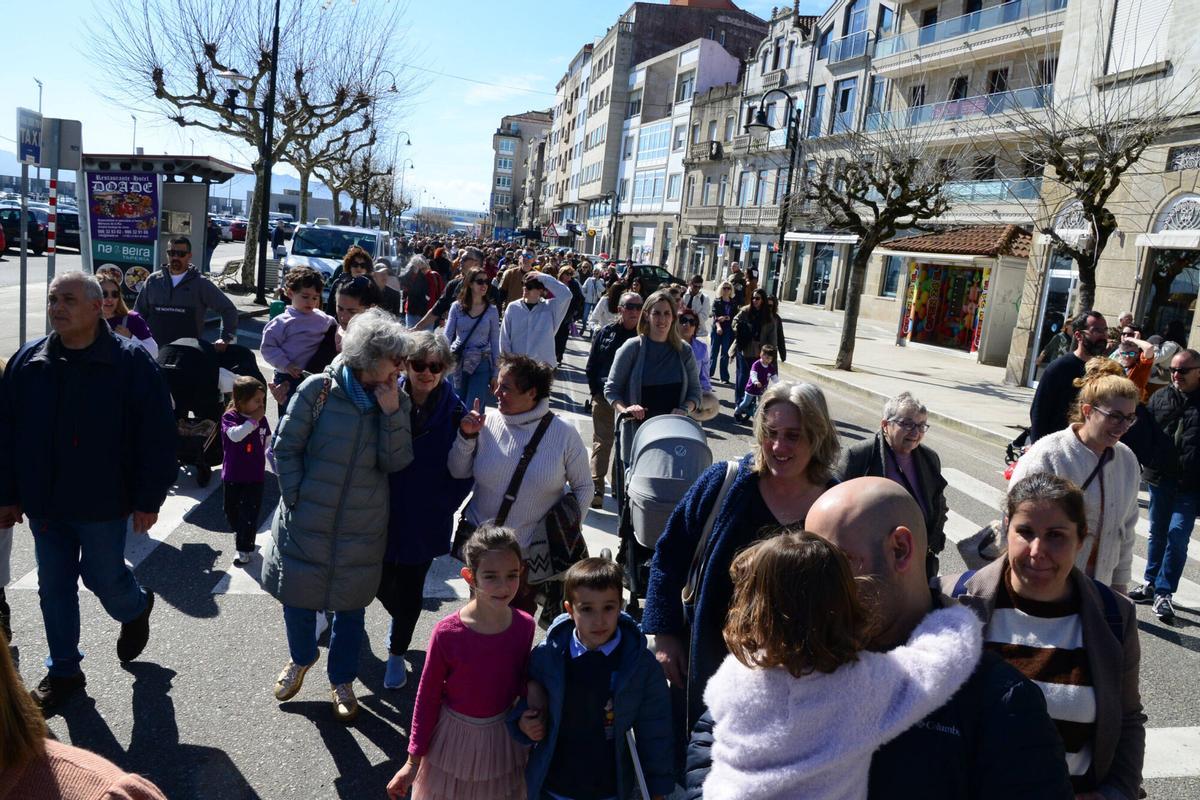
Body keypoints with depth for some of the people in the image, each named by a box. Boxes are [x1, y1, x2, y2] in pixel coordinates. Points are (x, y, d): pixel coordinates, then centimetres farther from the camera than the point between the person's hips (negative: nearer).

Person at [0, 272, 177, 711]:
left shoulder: (132, 362, -12)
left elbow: (157, 436, -12)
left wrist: (148, 499, -12)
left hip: (103, 504, -4)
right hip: (44, 504, 4)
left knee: (103, 578, 8)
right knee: (54, 588, 13)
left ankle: (136, 610, 42)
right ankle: (63, 670, 29)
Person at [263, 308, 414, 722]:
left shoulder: (396, 402, -4)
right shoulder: (319, 390, -14)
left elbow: (396, 462, -12)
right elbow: (286, 447, -7)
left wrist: (391, 411, -22)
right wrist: (295, 499, -7)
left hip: (361, 529, 2)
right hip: (306, 521, -1)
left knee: (351, 604, 15)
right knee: (298, 594, 16)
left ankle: (341, 680, 38)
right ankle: (301, 659, 47)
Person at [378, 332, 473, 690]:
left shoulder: (454, 411, -11)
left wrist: (441, 505, -7)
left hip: (424, 522, -1)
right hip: (383, 515, 1)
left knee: (410, 591, 14)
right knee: (382, 582, 15)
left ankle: (397, 652, 37)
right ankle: (401, 621, 50)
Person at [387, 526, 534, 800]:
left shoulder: (525, 625, -13)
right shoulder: (447, 633, -21)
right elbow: (427, 696, -10)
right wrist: (414, 759, -4)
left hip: (502, 737, 3)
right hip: (454, 736, -3)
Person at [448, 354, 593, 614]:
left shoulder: (564, 433, -11)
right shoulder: (487, 423, -7)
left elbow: (583, 487, -1)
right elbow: (459, 472, 2)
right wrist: (466, 437, -13)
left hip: (532, 554, -2)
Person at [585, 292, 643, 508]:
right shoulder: (605, 333, 2)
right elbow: (591, 366, 6)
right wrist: (596, 391, 0)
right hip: (605, 398, 0)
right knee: (601, 442, 0)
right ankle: (596, 488, 1)